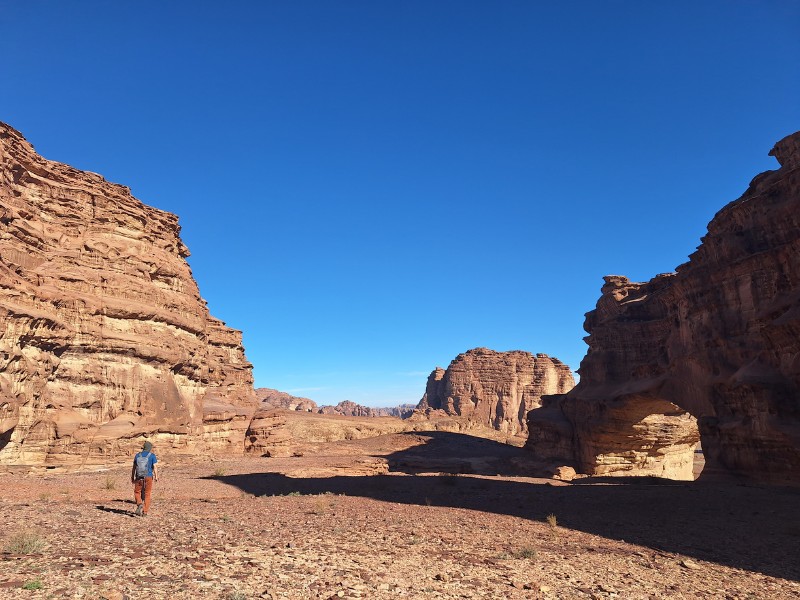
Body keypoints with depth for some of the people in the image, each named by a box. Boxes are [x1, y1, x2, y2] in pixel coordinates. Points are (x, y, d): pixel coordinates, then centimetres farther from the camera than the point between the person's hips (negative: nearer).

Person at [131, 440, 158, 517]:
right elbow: (155, 467, -8)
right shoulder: (152, 455, 0)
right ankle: (145, 512, 6)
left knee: (137, 492, 16)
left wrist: (132, 477, 16)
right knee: (147, 494, 7)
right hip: (148, 477, -1)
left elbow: (134, 467, 9)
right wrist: (156, 476, -6)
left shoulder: (138, 455, 9)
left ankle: (139, 504, -11)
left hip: (139, 477, 1)